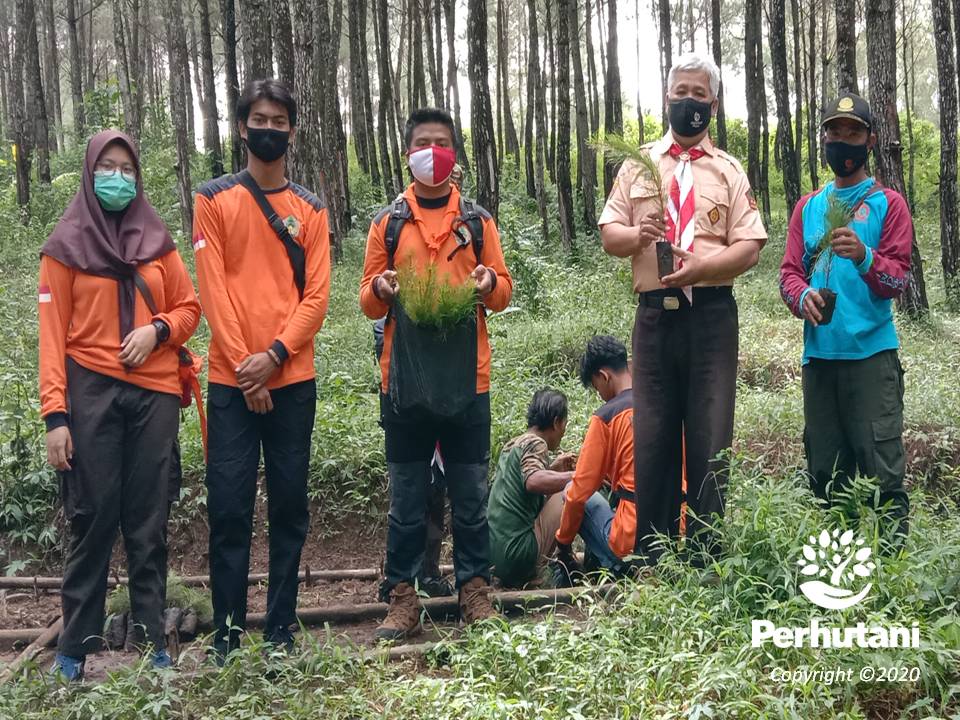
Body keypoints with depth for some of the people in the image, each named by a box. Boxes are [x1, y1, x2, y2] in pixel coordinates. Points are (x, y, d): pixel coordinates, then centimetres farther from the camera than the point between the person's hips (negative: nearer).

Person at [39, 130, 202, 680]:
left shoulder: (158, 240, 11)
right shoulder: (67, 244, 4)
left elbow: (190, 308, 13)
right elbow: (53, 333, -1)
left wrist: (158, 330, -9)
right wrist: (55, 413, -9)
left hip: (155, 394, 2)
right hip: (92, 393, -2)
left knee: (149, 524, 5)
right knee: (93, 521, 0)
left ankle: (153, 640, 13)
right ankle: (76, 645, 11)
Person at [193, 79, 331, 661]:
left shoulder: (310, 209, 10)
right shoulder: (214, 199, 6)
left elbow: (316, 295, 2)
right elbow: (213, 288, -3)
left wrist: (273, 355, -12)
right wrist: (243, 364, -11)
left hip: (293, 379, 2)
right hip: (232, 379, -1)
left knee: (290, 506, 5)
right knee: (229, 508, 0)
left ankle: (282, 626, 15)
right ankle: (227, 630, 9)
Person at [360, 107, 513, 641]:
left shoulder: (478, 220, 11)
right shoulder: (388, 222, 10)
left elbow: (505, 291, 10)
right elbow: (369, 303, 9)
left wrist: (489, 284, -12)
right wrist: (380, 289, -13)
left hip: (466, 378, 0)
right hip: (404, 379, 0)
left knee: (471, 492, 4)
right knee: (407, 494, 4)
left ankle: (475, 589, 15)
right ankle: (404, 597, 12)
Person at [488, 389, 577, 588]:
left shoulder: (512, 445, 19)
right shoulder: (535, 443, -6)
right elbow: (533, 482, -26)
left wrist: (552, 469, 29)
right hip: (517, 554, -9)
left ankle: (521, 575, 14)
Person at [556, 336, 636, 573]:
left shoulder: (607, 416, -8)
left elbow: (580, 491, -4)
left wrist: (563, 539, 13)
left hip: (632, 543, -6)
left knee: (572, 494, 18)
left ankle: (615, 567, 8)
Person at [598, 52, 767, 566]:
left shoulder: (729, 172, 8)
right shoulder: (638, 165, 13)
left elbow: (749, 248, 0)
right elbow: (609, 234, 10)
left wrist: (700, 266, -16)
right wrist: (638, 235, -11)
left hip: (711, 316, -1)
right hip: (655, 315, 1)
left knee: (710, 438, 0)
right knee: (652, 436, 4)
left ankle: (705, 558, 10)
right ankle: (650, 559, 13)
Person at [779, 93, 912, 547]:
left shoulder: (888, 204, 5)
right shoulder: (808, 207, 16)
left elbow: (898, 278, -3)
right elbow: (789, 271, 9)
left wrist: (864, 257, -24)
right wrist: (803, 296, -13)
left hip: (872, 354, -4)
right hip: (819, 354, 4)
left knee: (882, 470, -8)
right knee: (824, 471, 9)